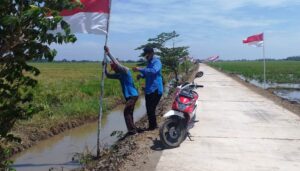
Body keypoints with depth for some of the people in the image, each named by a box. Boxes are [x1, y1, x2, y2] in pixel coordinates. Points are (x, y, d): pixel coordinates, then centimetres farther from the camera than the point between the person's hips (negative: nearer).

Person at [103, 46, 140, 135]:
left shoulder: (126, 70, -13)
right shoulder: (119, 75, 11)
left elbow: (117, 64, -28)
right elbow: (108, 75, 14)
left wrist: (109, 54, -27)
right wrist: (105, 67, -2)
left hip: (133, 95, -10)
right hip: (129, 96, 10)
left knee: (126, 112, -15)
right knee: (129, 113, 14)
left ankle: (132, 130, -12)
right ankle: (133, 129, 24)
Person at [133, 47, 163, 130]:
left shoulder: (157, 61, -12)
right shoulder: (149, 62, 16)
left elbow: (153, 71, -32)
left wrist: (140, 69, -31)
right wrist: (141, 75, 6)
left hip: (155, 90, -9)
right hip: (149, 90, 9)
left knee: (151, 109, -6)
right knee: (149, 109, 15)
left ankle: (152, 126, 8)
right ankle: (153, 125, 28)